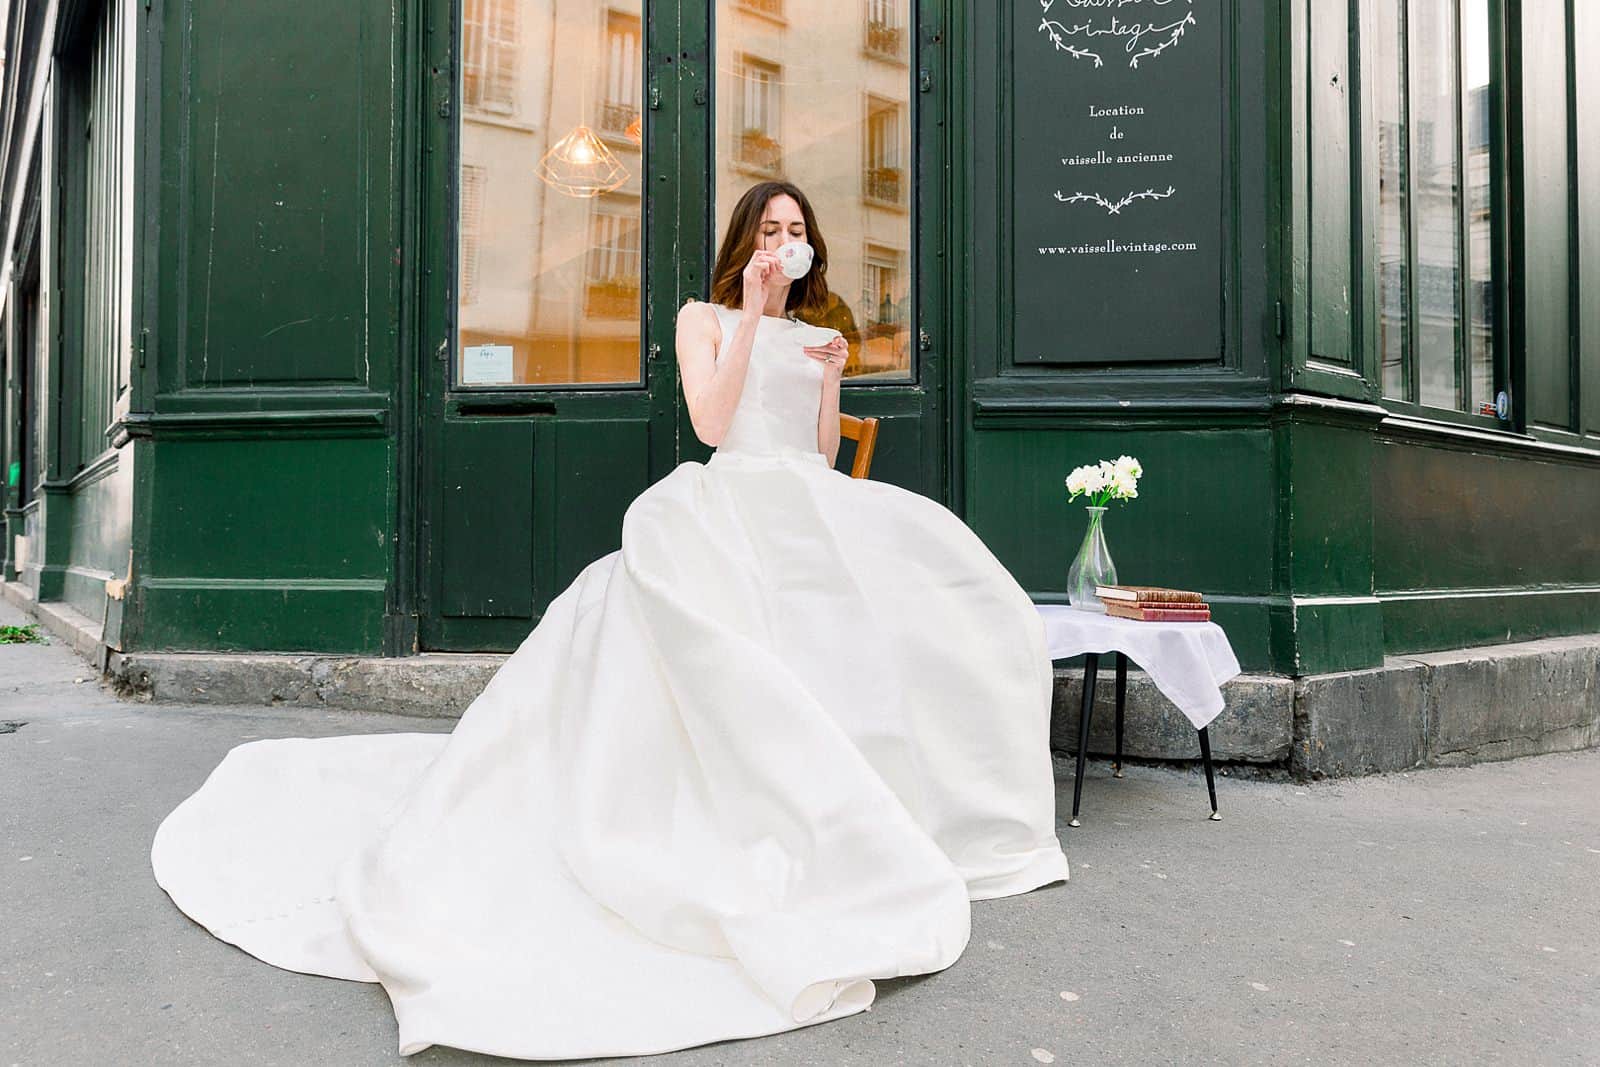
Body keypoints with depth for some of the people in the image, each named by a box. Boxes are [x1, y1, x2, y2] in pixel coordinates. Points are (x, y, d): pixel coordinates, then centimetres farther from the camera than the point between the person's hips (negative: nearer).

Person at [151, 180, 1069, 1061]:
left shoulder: (814, 339, 26)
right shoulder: (705, 319, 13)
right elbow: (711, 426, -5)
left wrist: (830, 381, 5)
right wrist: (750, 314, -4)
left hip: (810, 519, 5)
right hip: (733, 514, -5)